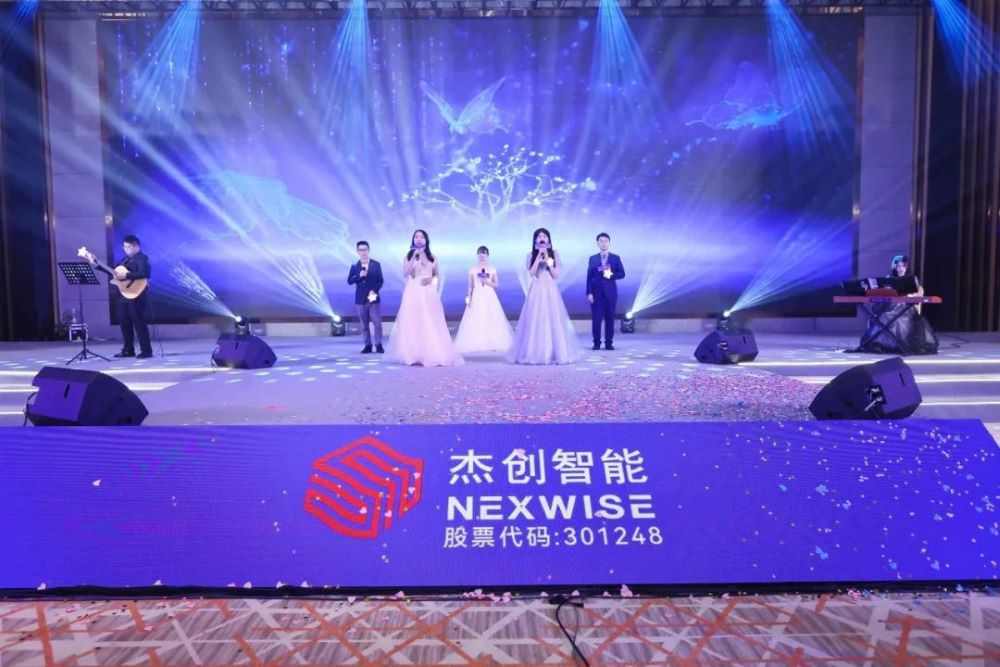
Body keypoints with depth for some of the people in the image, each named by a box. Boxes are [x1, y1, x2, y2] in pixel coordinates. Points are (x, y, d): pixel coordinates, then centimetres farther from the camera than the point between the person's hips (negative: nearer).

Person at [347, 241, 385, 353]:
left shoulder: (376, 265, 5)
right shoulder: (354, 266, 6)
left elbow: (380, 281, 2)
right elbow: (349, 281, -1)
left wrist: (374, 291, -12)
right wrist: (359, 276, -17)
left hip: (373, 298, -1)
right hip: (360, 299, 1)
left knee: (377, 323, -4)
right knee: (364, 324, 4)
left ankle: (379, 345, 4)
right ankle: (368, 345, 11)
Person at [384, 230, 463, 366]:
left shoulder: (432, 257, 11)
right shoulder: (409, 256, 6)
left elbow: (436, 275, 16)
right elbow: (405, 274, -7)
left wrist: (431, 279, -5)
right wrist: (414, 257, -11)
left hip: (428, 293, 1)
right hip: (413, 292, -1)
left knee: (430, 323, -2)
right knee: (413, 323, -5)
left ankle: (433, 355, 0)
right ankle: (414, 356, -4)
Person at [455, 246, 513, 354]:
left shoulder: (492, 269, 4)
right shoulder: (473, 269, 3)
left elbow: (497, 284, 5)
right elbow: (470, 286, 4)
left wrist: (488, 282, -12)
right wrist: (469, 298, -3)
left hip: (489, 296, 1)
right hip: (477, 297, 0)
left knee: (492, 319, -2)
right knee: (476, 321, -3)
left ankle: (492, 343, 4)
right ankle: (477, 344, 1)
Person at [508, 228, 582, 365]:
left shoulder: (554, 254, 5)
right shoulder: (531, 255, 6)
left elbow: (556, 275, -1)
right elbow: (531, 273, -7)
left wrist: (548, 260, -9)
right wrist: (539, 257, -11)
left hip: (550, 291, 0)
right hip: (536, 292, 0)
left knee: (553, 321, -1)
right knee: (535, 322, -3)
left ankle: (554, 353, 5)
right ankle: (535, 354, 1)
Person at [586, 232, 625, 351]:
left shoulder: (616, 258, 8)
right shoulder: (592, 259, 7)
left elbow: (622, 274, 4)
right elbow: (589, 277, 2)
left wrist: (611, 275, -15)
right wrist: (589, 293, -6)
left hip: (610, 292, 1)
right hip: (596, 292, 0)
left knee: (610, 318, 3)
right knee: (596, 318, -3)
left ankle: (609, 343, 9)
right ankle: (596, 343, 4)